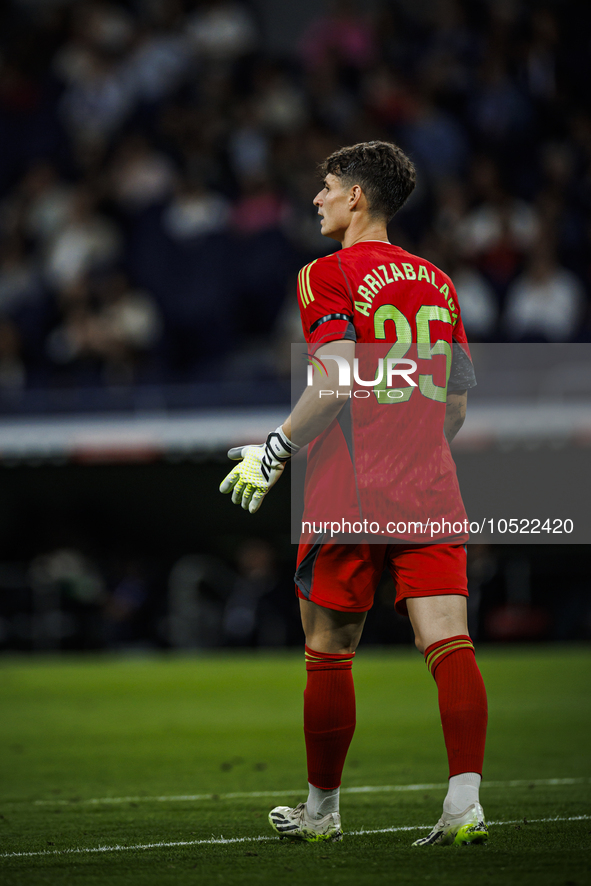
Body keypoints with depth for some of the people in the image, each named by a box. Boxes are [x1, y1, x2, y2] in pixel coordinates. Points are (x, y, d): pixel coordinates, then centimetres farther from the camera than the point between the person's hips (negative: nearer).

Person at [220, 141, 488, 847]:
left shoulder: (330, 274, -5)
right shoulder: (437, 281, 15)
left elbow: (338, 381, -18)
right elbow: (457, 404, 16)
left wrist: (276, 451, -10)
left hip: (350, 491, -5)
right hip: (431, 488, 5)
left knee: (329, 651, 8)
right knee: (448, 640, -5)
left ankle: (321, 810, 19)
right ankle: (465, 803, -17)